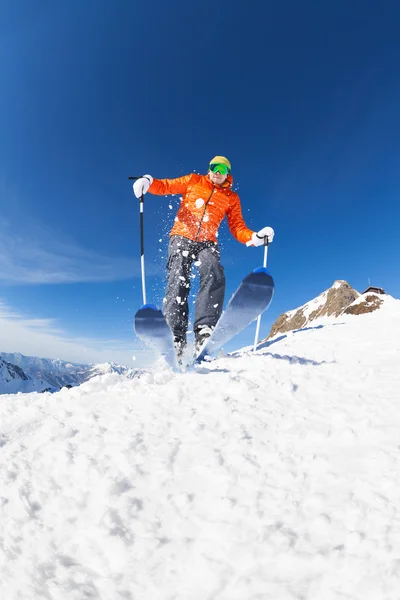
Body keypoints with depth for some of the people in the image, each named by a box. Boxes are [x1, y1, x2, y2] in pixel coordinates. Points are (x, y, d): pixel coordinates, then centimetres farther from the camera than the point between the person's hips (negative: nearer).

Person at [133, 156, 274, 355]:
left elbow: (238, 228, 13)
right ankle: (177, 336, -22)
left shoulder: (232, 198, 18)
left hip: (207, 243, 1)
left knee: (213, 275, -29)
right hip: (182, 237, -1)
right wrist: (148, 182, -7)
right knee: (178, 281, -20)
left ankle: (204, 329, -39)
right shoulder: (193, 181, 17)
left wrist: (256, 237, -5)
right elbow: (166, 186, 14)